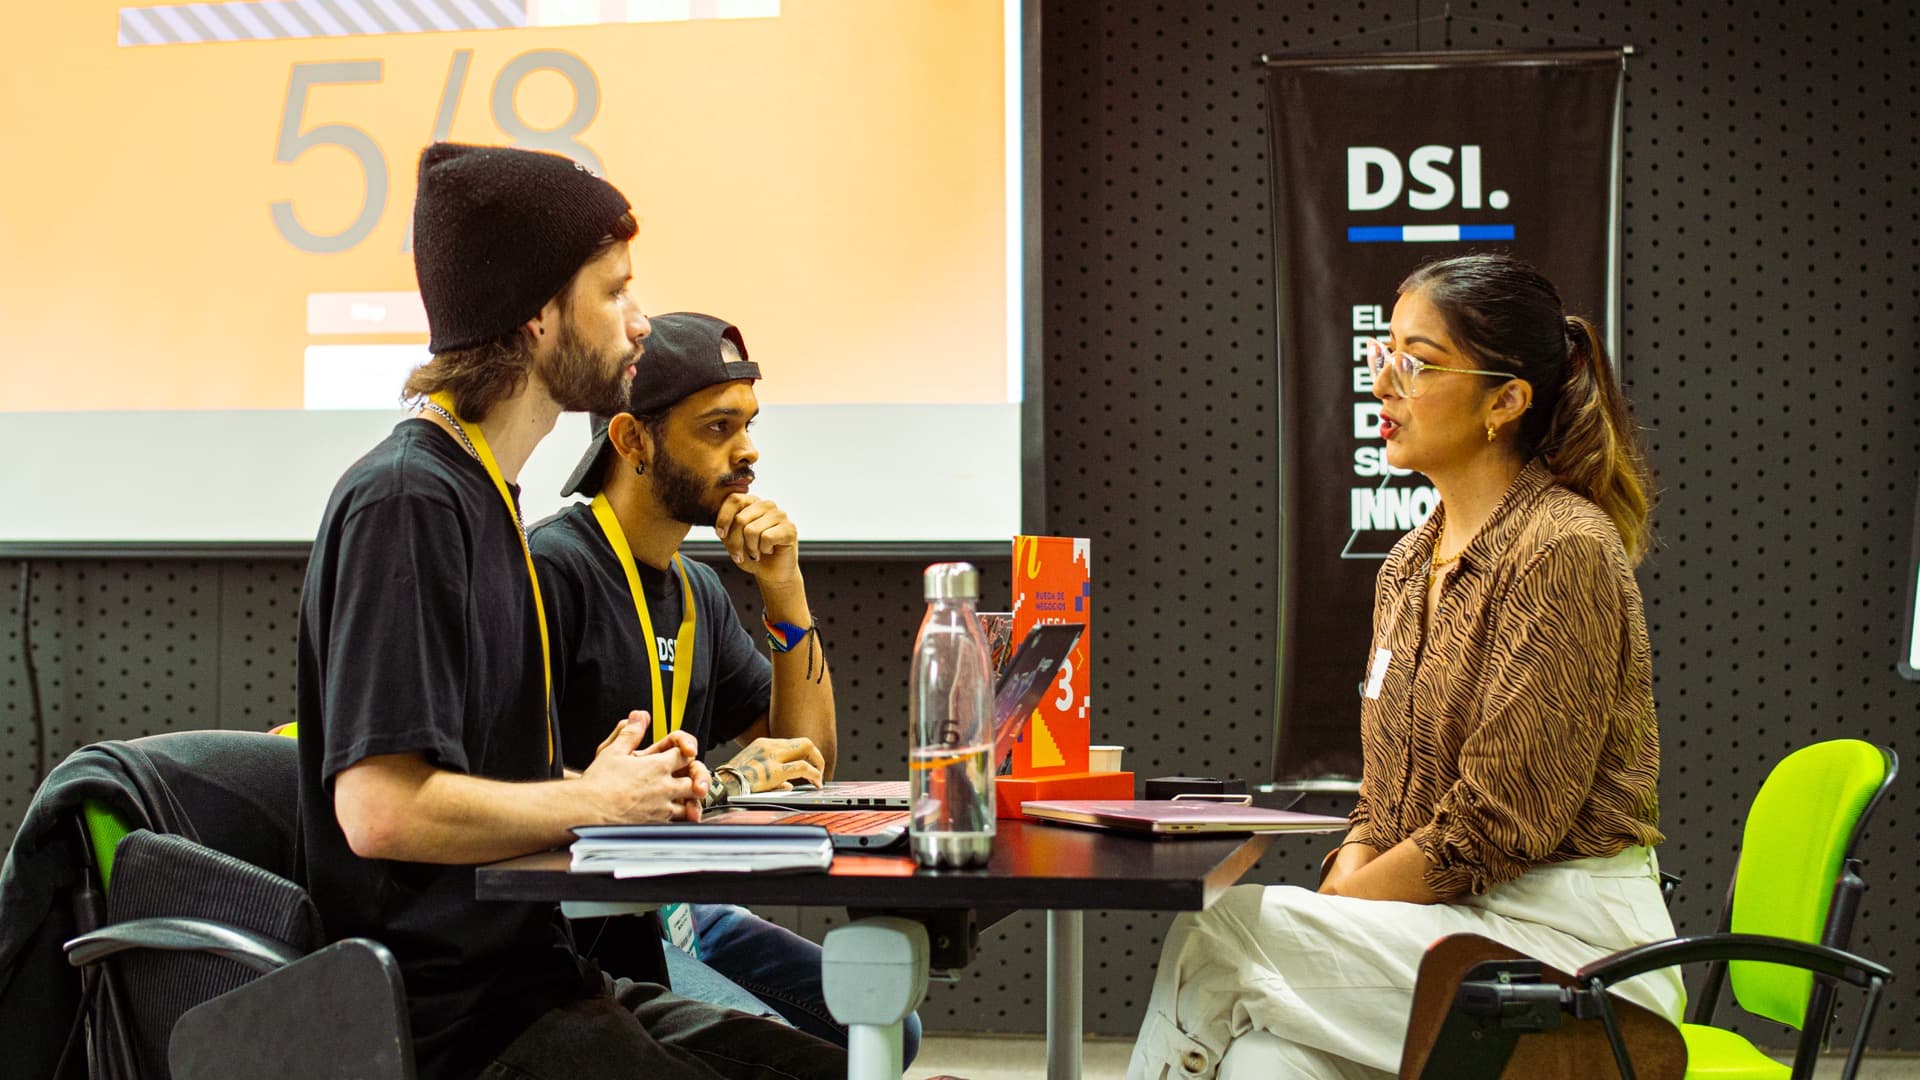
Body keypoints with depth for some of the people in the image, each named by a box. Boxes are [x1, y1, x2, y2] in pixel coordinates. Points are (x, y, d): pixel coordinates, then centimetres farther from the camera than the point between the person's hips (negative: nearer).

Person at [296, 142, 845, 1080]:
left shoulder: (484, 494, 17)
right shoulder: (406, 500, -14)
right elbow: (381, 809, -24)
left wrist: (621, 779, 5)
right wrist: (592, 800, -9)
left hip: (530, 976, 10)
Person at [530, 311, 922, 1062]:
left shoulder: (698, 591, 15)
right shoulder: (553, 568, -15)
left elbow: (807, 759, 13)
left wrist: (784, 591, 1)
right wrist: (715, 787, -19)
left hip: (674, 909, 9)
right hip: (582, 929, -9)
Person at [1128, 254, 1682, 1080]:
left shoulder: (1564, 552, -12)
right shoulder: (1409, 565, 15)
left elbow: (1492, 829, -16)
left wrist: (1324, 919, -11)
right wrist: (1334, 904, -3)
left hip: (1567, 942, -6)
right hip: (1457, 927, 7)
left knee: (1218, 933, -17)